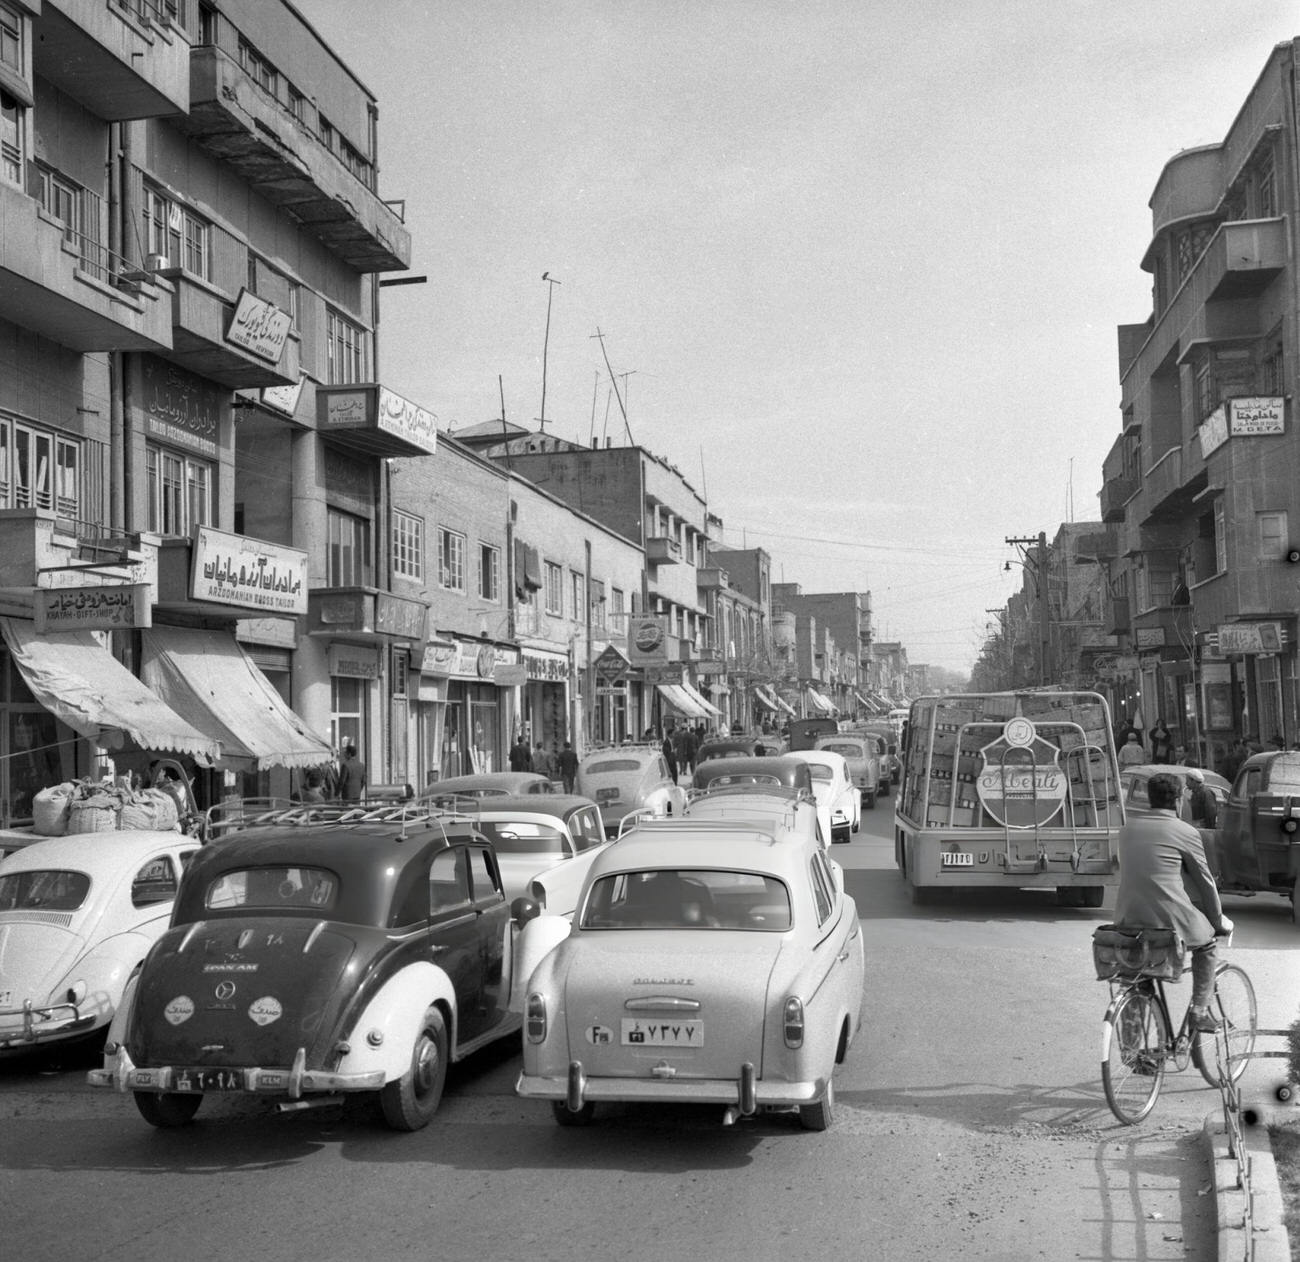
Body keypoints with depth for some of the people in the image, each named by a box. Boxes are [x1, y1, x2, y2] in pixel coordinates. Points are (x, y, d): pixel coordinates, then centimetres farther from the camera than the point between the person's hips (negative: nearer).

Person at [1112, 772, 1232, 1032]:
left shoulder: (1128, 828, 12)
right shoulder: (1185, 832, -4)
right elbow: (1205, 881, 3)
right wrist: (1219, 920, 19)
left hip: (1129, 920, 5)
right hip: (1171, 920, -5)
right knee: (1207, 945, 25)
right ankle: (1200, 1010, 19)